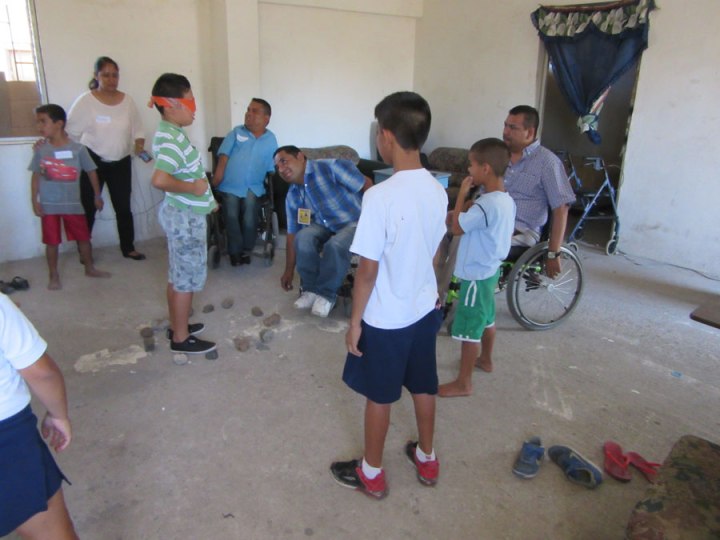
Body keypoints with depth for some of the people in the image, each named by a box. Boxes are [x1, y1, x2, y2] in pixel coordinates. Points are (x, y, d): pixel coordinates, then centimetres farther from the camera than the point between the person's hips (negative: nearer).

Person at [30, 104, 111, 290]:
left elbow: (91, 171, 3)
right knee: (52, 241, 7)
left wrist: (97, 195, 6)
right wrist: (34, 201, -2)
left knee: (83, 237, 10)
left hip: (72, 204, 0)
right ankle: (54, 276, 20)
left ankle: (90, 268, 30)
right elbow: (36, 177, 3)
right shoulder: (41, 150, -3)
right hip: (48, 205, 0)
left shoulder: (77, 149, -7)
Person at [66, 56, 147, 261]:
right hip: (93, 161, -3)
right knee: (88, 207, 4)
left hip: (121, 162, 3)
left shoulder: (127, 100, 0)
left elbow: (138, 130, 4)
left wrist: (139, 144, -14)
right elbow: (70, 131, -7)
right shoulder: (85, 101, -10)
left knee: (123, 206, 9)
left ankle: (128, 248, 21)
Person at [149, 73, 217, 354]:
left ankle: (177, 326, 33)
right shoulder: (172, 138, -23)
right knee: (187, 277, 1)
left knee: (178, 274, 19)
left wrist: (206, 198, 20)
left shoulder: (170, 132, 9)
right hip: (186, 216, -10)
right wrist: (193, 188, -23)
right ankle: (181, 338, 13)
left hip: (182, 212, 10)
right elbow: (159, 179, -37)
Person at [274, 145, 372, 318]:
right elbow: (292, 234, 5)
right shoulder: (292, 196, 1)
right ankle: (311, 288, -6)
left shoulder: (330, 167, -19)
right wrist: (289, 270, 6)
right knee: (303, 238, -26)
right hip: (325, 226, 5)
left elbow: (367, 185, -17)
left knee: (335, 245, -35)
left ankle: (327, 293, -12)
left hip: (356, 223, -5)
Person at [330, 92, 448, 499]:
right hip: (425, 309, 7)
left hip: (386, 318, -6)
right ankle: (427, 459, 42)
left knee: (379, 396, 12)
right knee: (424, 387, 22)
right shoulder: (438, 191, -4)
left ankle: (372, 474, 31)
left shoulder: (380, 196, -26)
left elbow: (368, 270, -21)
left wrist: (355, 321, -10)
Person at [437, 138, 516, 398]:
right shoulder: (506, 200, 2)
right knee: (486, 318, 26)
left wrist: (462, 194, -13)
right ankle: (486, 359, 46)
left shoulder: (486, 204, -28)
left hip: (476, 275, -10)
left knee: (468, 329, 1)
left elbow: (456, 228, -19)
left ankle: (463, 383, 12)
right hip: (491, 269, 10)